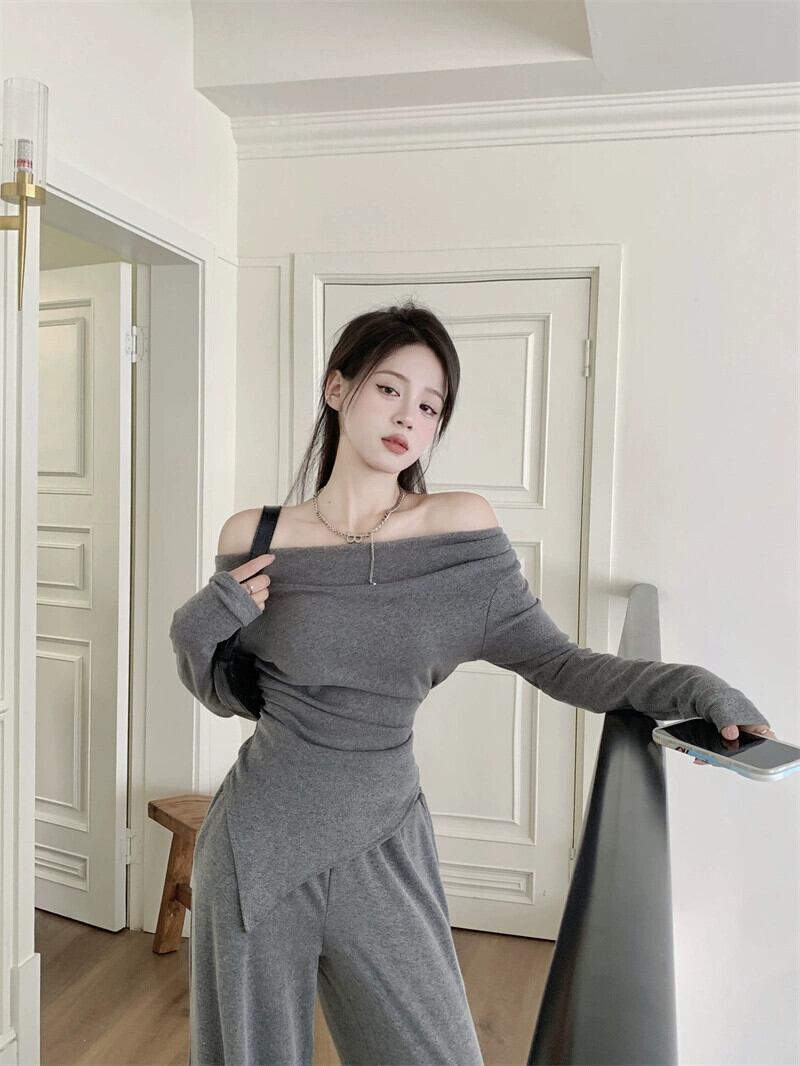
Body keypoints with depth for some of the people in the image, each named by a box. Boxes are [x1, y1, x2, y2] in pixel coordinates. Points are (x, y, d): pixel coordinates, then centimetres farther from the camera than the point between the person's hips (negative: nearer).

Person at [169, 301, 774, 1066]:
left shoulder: (462, 529, -9)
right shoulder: (253, 537, -7)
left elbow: (554, 659, -7)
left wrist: (691, 687, -20)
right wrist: (195, 633, -15)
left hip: (384, 848, 0)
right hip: (259, 846, 0)